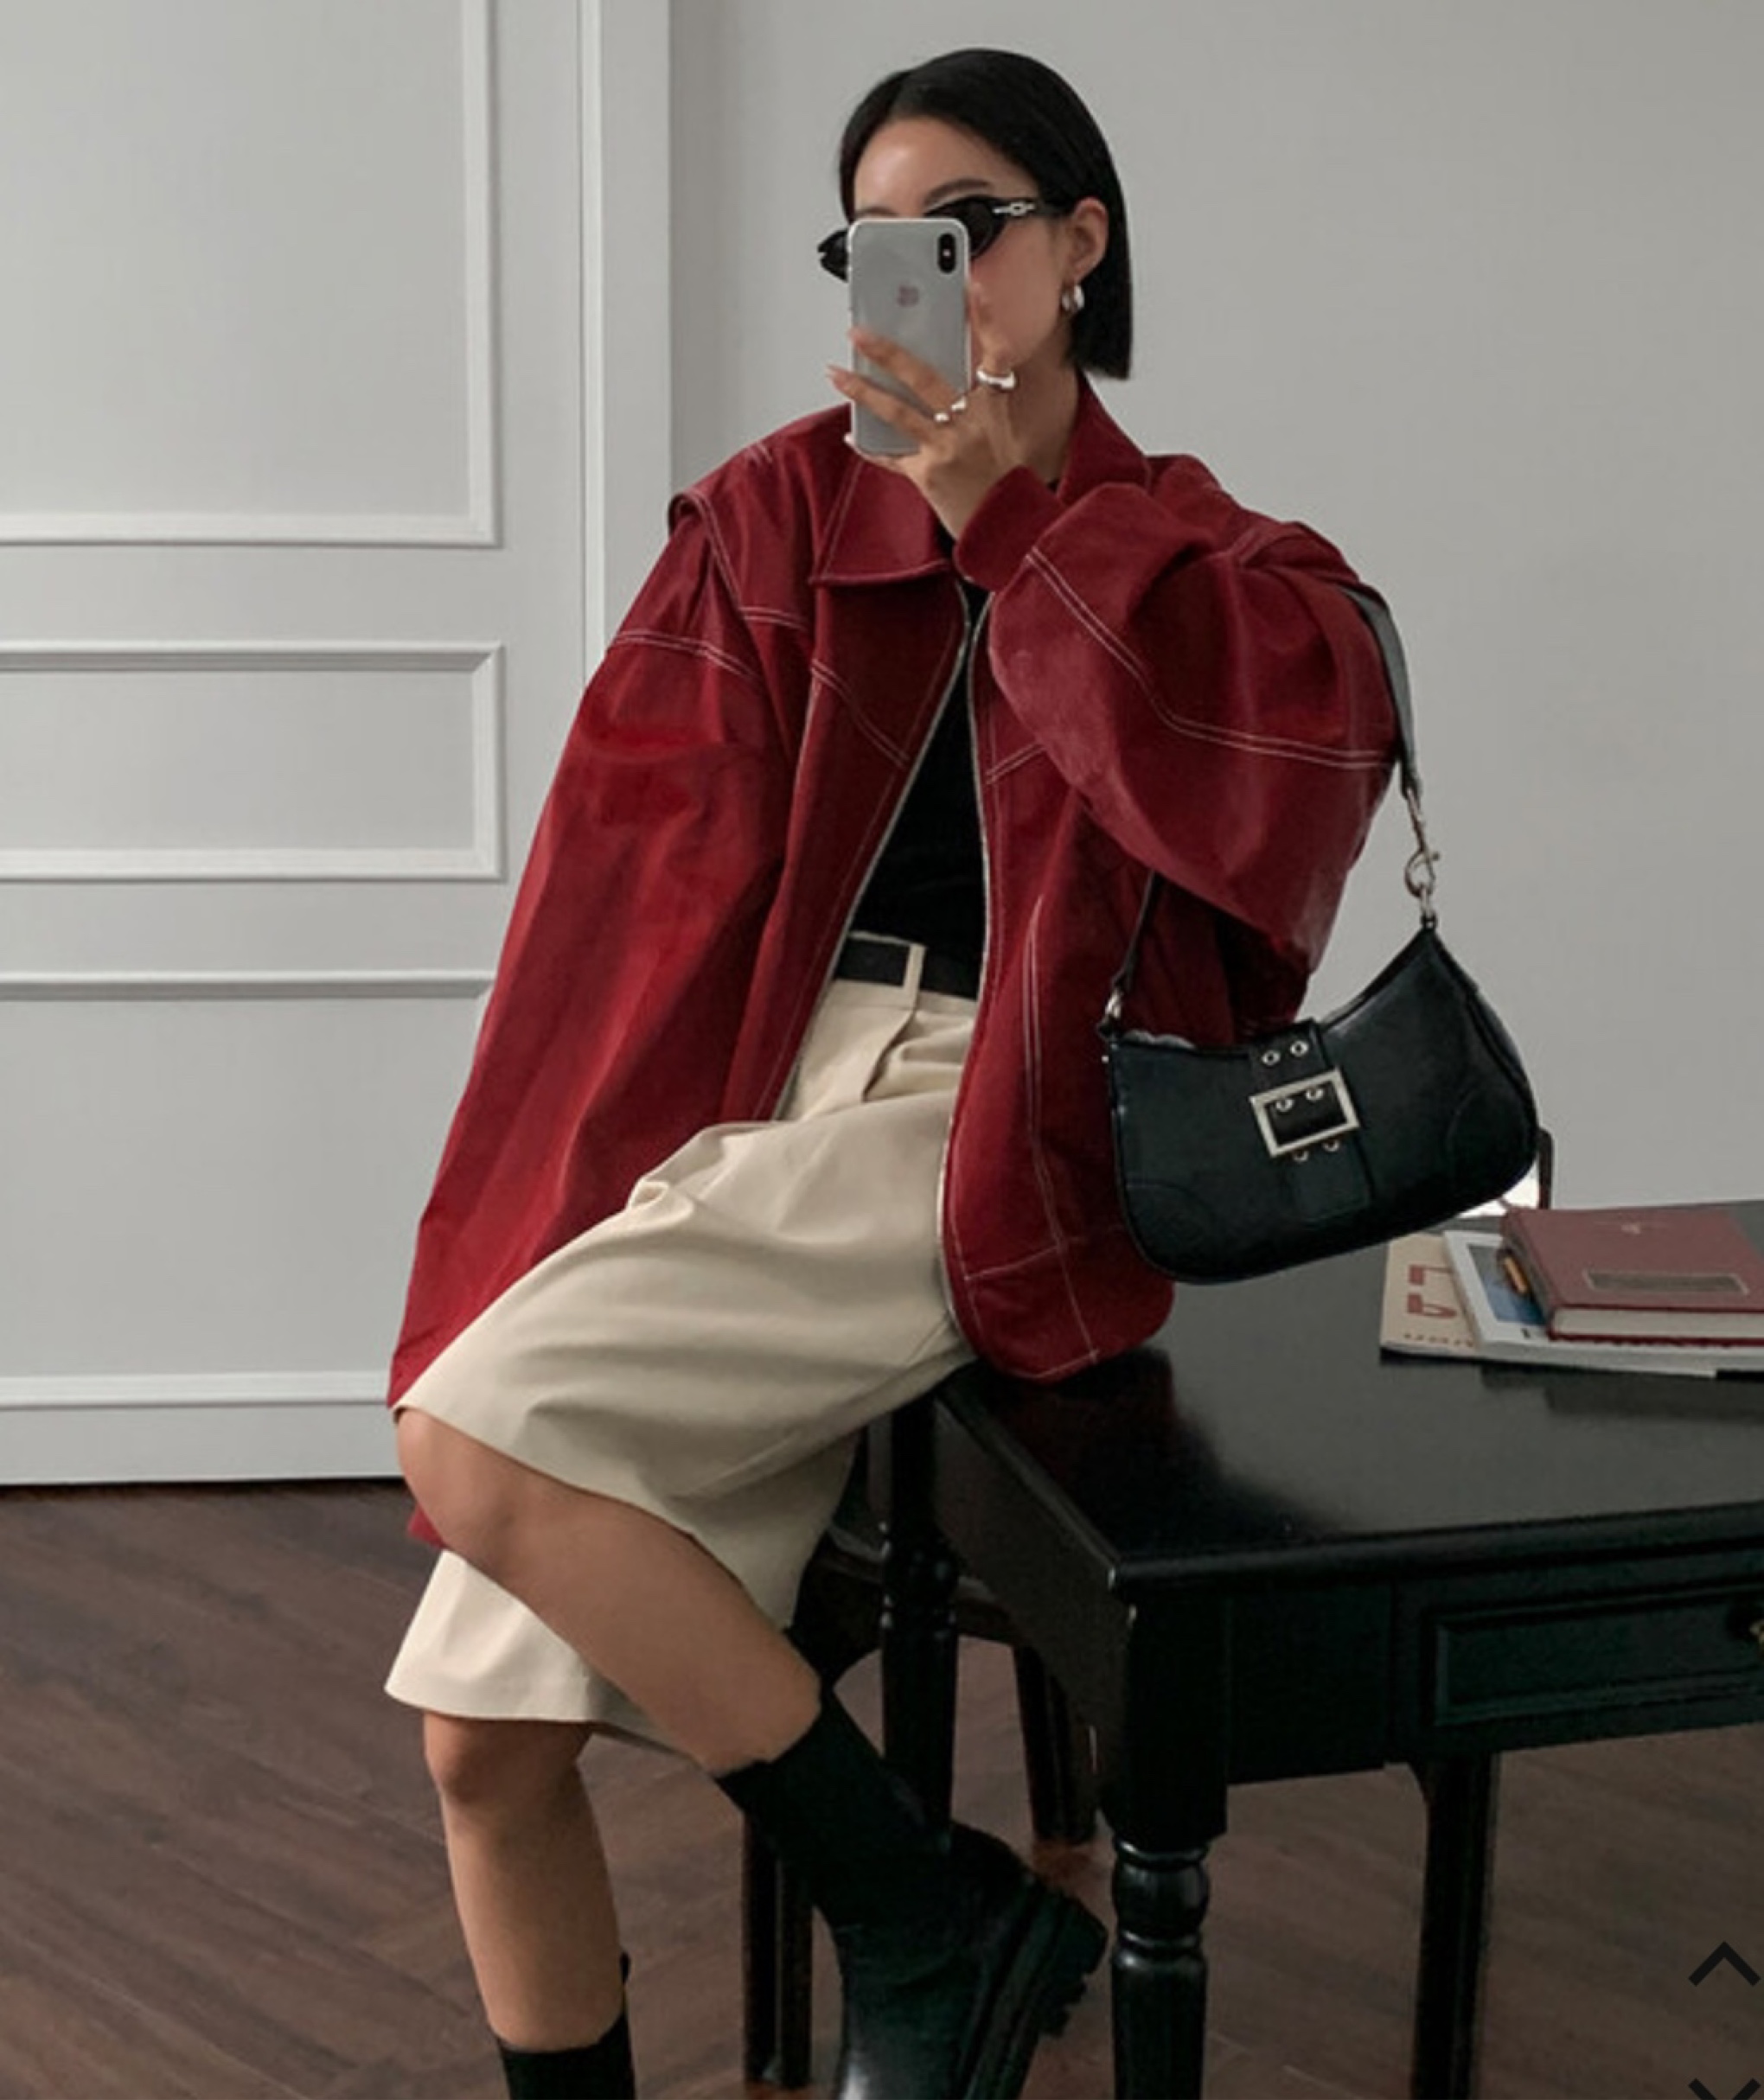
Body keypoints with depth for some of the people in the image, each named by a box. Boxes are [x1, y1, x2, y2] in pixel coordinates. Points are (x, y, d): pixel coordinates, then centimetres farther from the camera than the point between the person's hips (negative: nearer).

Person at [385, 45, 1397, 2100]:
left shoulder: (1182, 553, 7)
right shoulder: (782, 509, 13)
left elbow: (1308, 746, -15)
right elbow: (642, 868, 7)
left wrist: (1007, 518, -13)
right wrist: (596, 1209, -2)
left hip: (962, 1128, -4)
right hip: (743, 1117, 4)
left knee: (476, 1445, -26)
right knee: (483, 1740, -3)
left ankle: (931, 1922, -10)